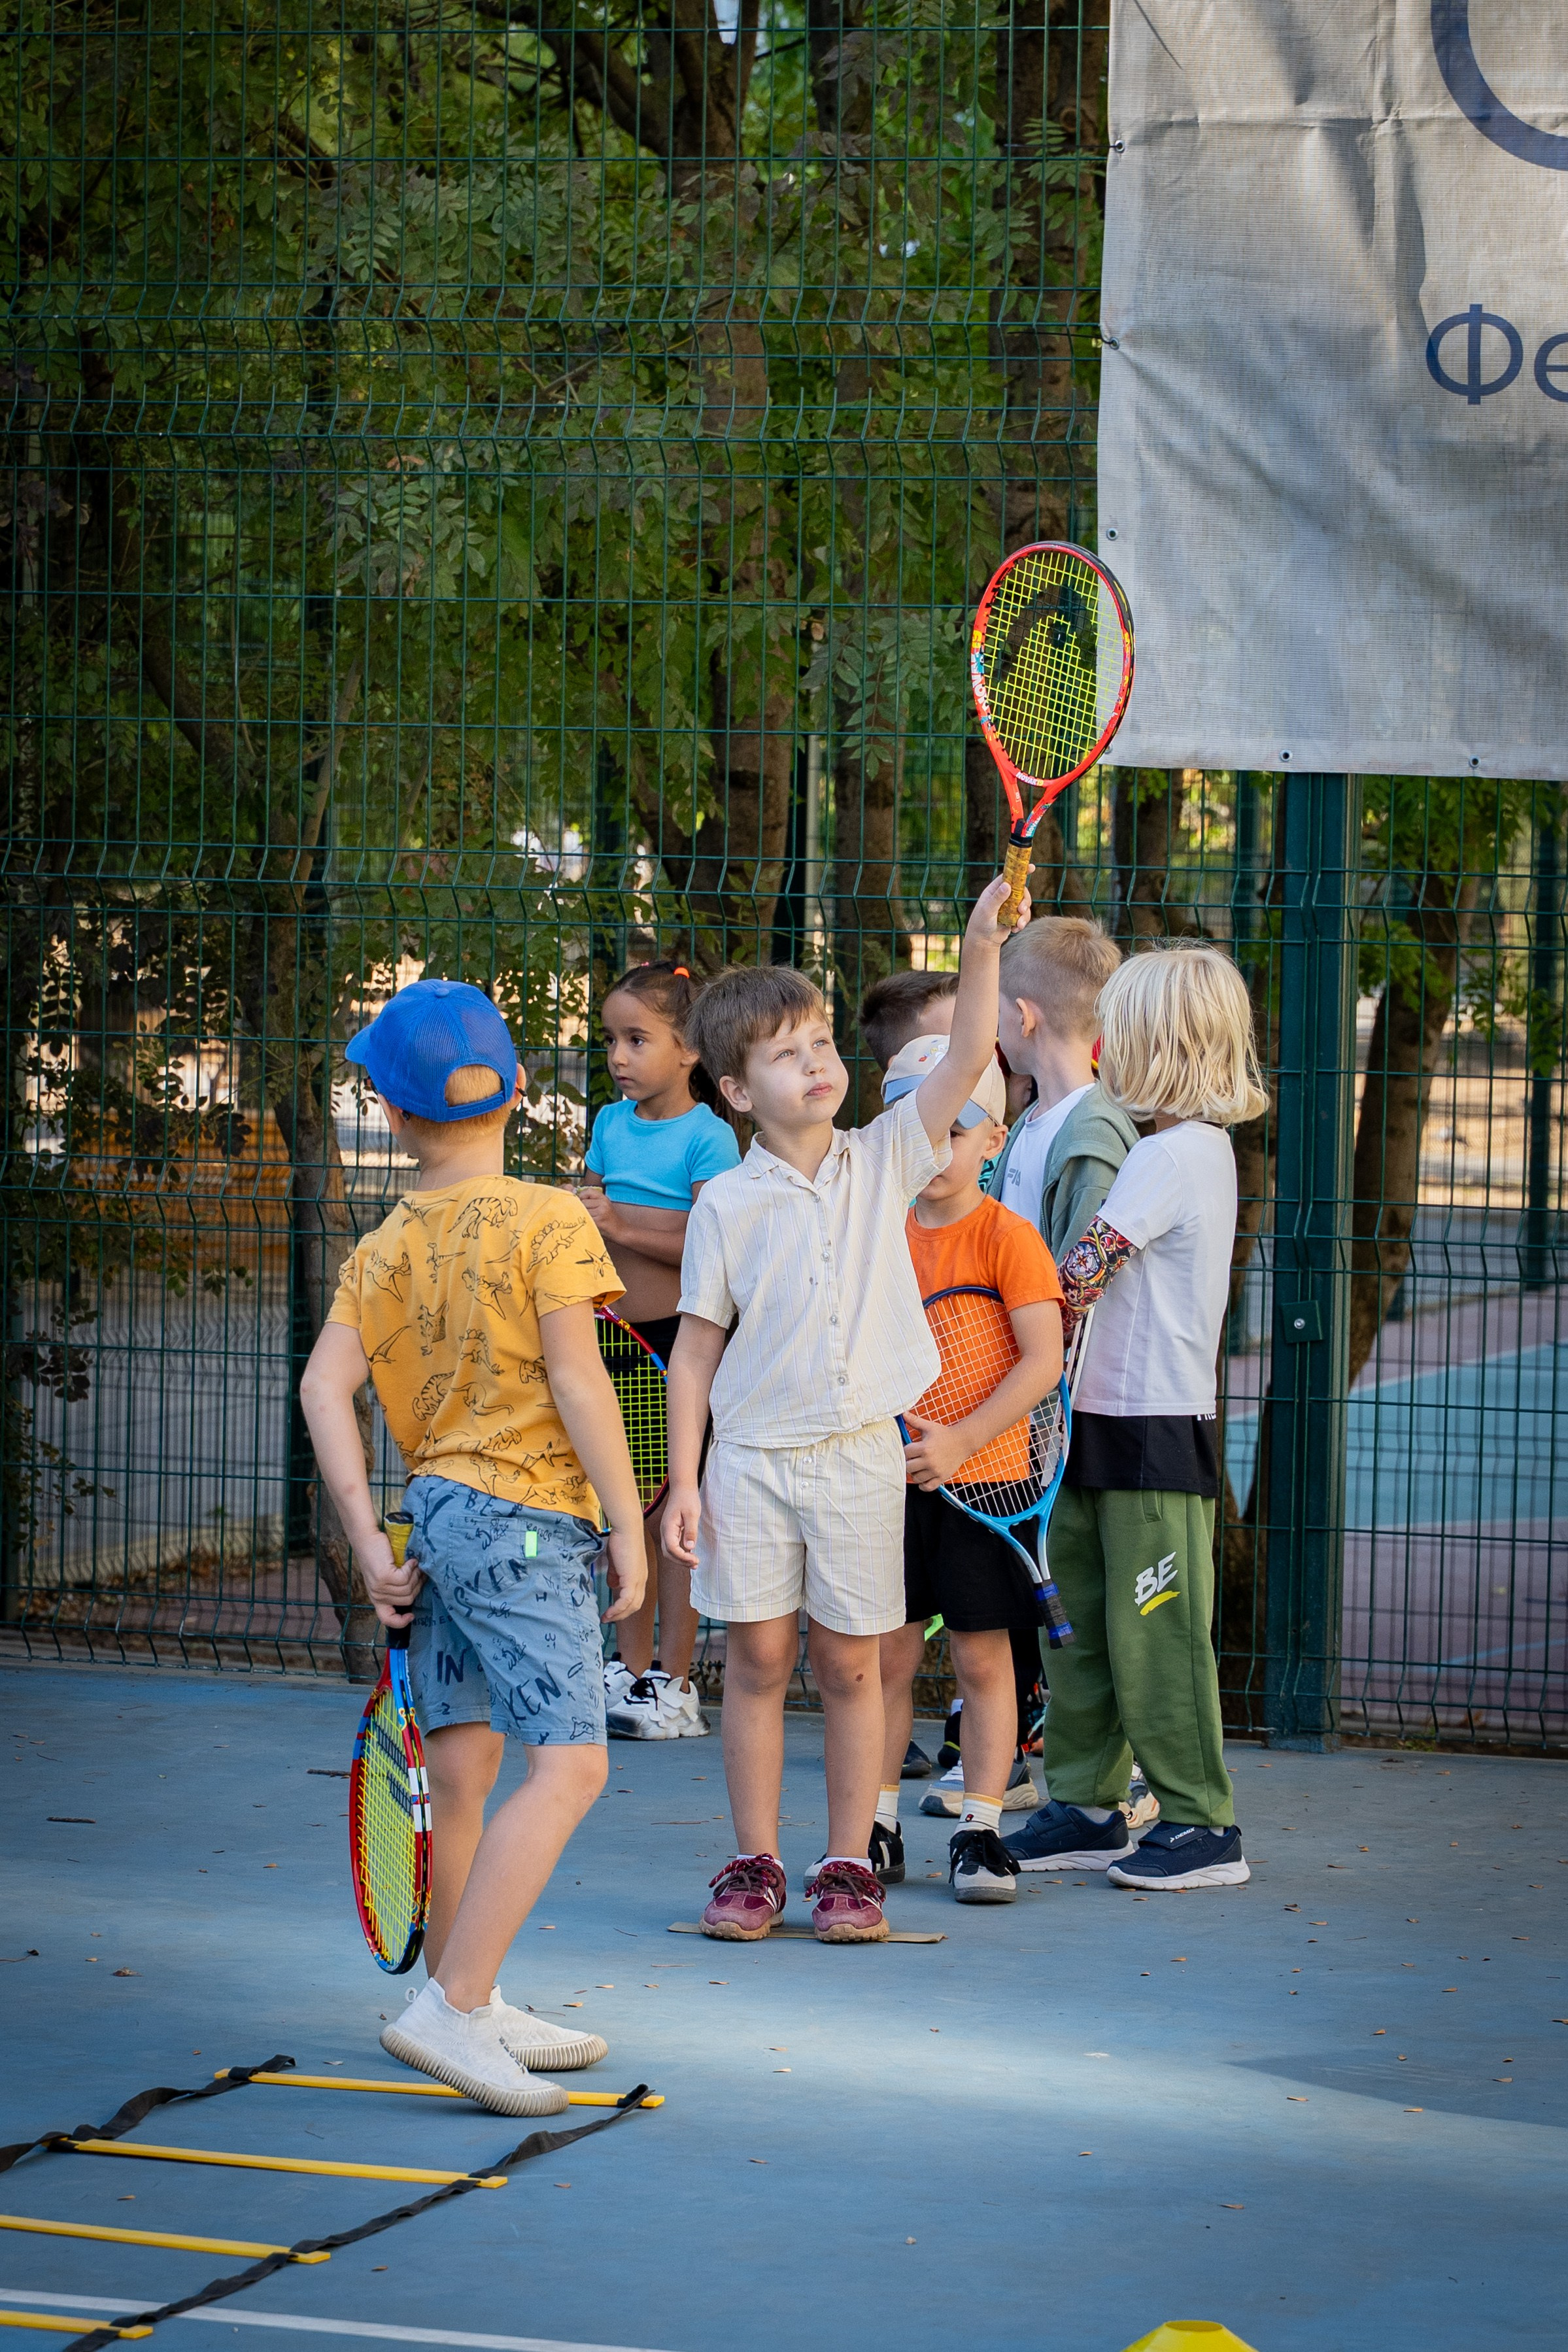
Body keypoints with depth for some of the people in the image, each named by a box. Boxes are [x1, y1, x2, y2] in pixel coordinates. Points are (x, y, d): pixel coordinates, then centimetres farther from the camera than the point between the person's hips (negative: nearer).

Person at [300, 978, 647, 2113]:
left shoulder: (386, 1248, 8)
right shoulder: (548, 1221, -8)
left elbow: (326, 1386, 0)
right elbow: (577, 1384, -13)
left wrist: (369, 1542, 1)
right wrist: (629, 1527, -7)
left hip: (436, 1512, 7)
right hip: (528, 1519, -7)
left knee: (460, 1773, 12)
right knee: (568, 1763, -10)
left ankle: (471, 2011, 21)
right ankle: (453, 2009, -19)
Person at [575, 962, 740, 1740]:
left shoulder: (708, 1137, -11)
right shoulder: (610, 1124, 10)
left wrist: (623, 1227, -21)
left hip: (682, 1337, -6)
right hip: (623, 1335, 6)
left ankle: (674, 1684, 2)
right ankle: (631, 1668, 19)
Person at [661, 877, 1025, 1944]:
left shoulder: (883, 1163, 2)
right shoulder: (729, 1204, -2)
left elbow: (968, 1062, -8)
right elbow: (698, 1344, 1)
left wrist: (981, 949, -20)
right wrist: (685, 1481, -3)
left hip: (858, 1455, 1)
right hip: (752, 1457, -1)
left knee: (850, 1664, 6)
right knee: (758, 1658, 4)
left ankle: (850, 1866, 14)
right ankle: (756, 1865, 13)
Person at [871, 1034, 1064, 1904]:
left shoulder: (1006, 1236, -9)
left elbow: (1044, 1362, -16)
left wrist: (961, 1440, -22)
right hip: (890, 1475, 4)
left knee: (982, 1658, 2)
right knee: (888, 1655, 8)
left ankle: (979, 1832, 8)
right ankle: (876, 1827, 16)